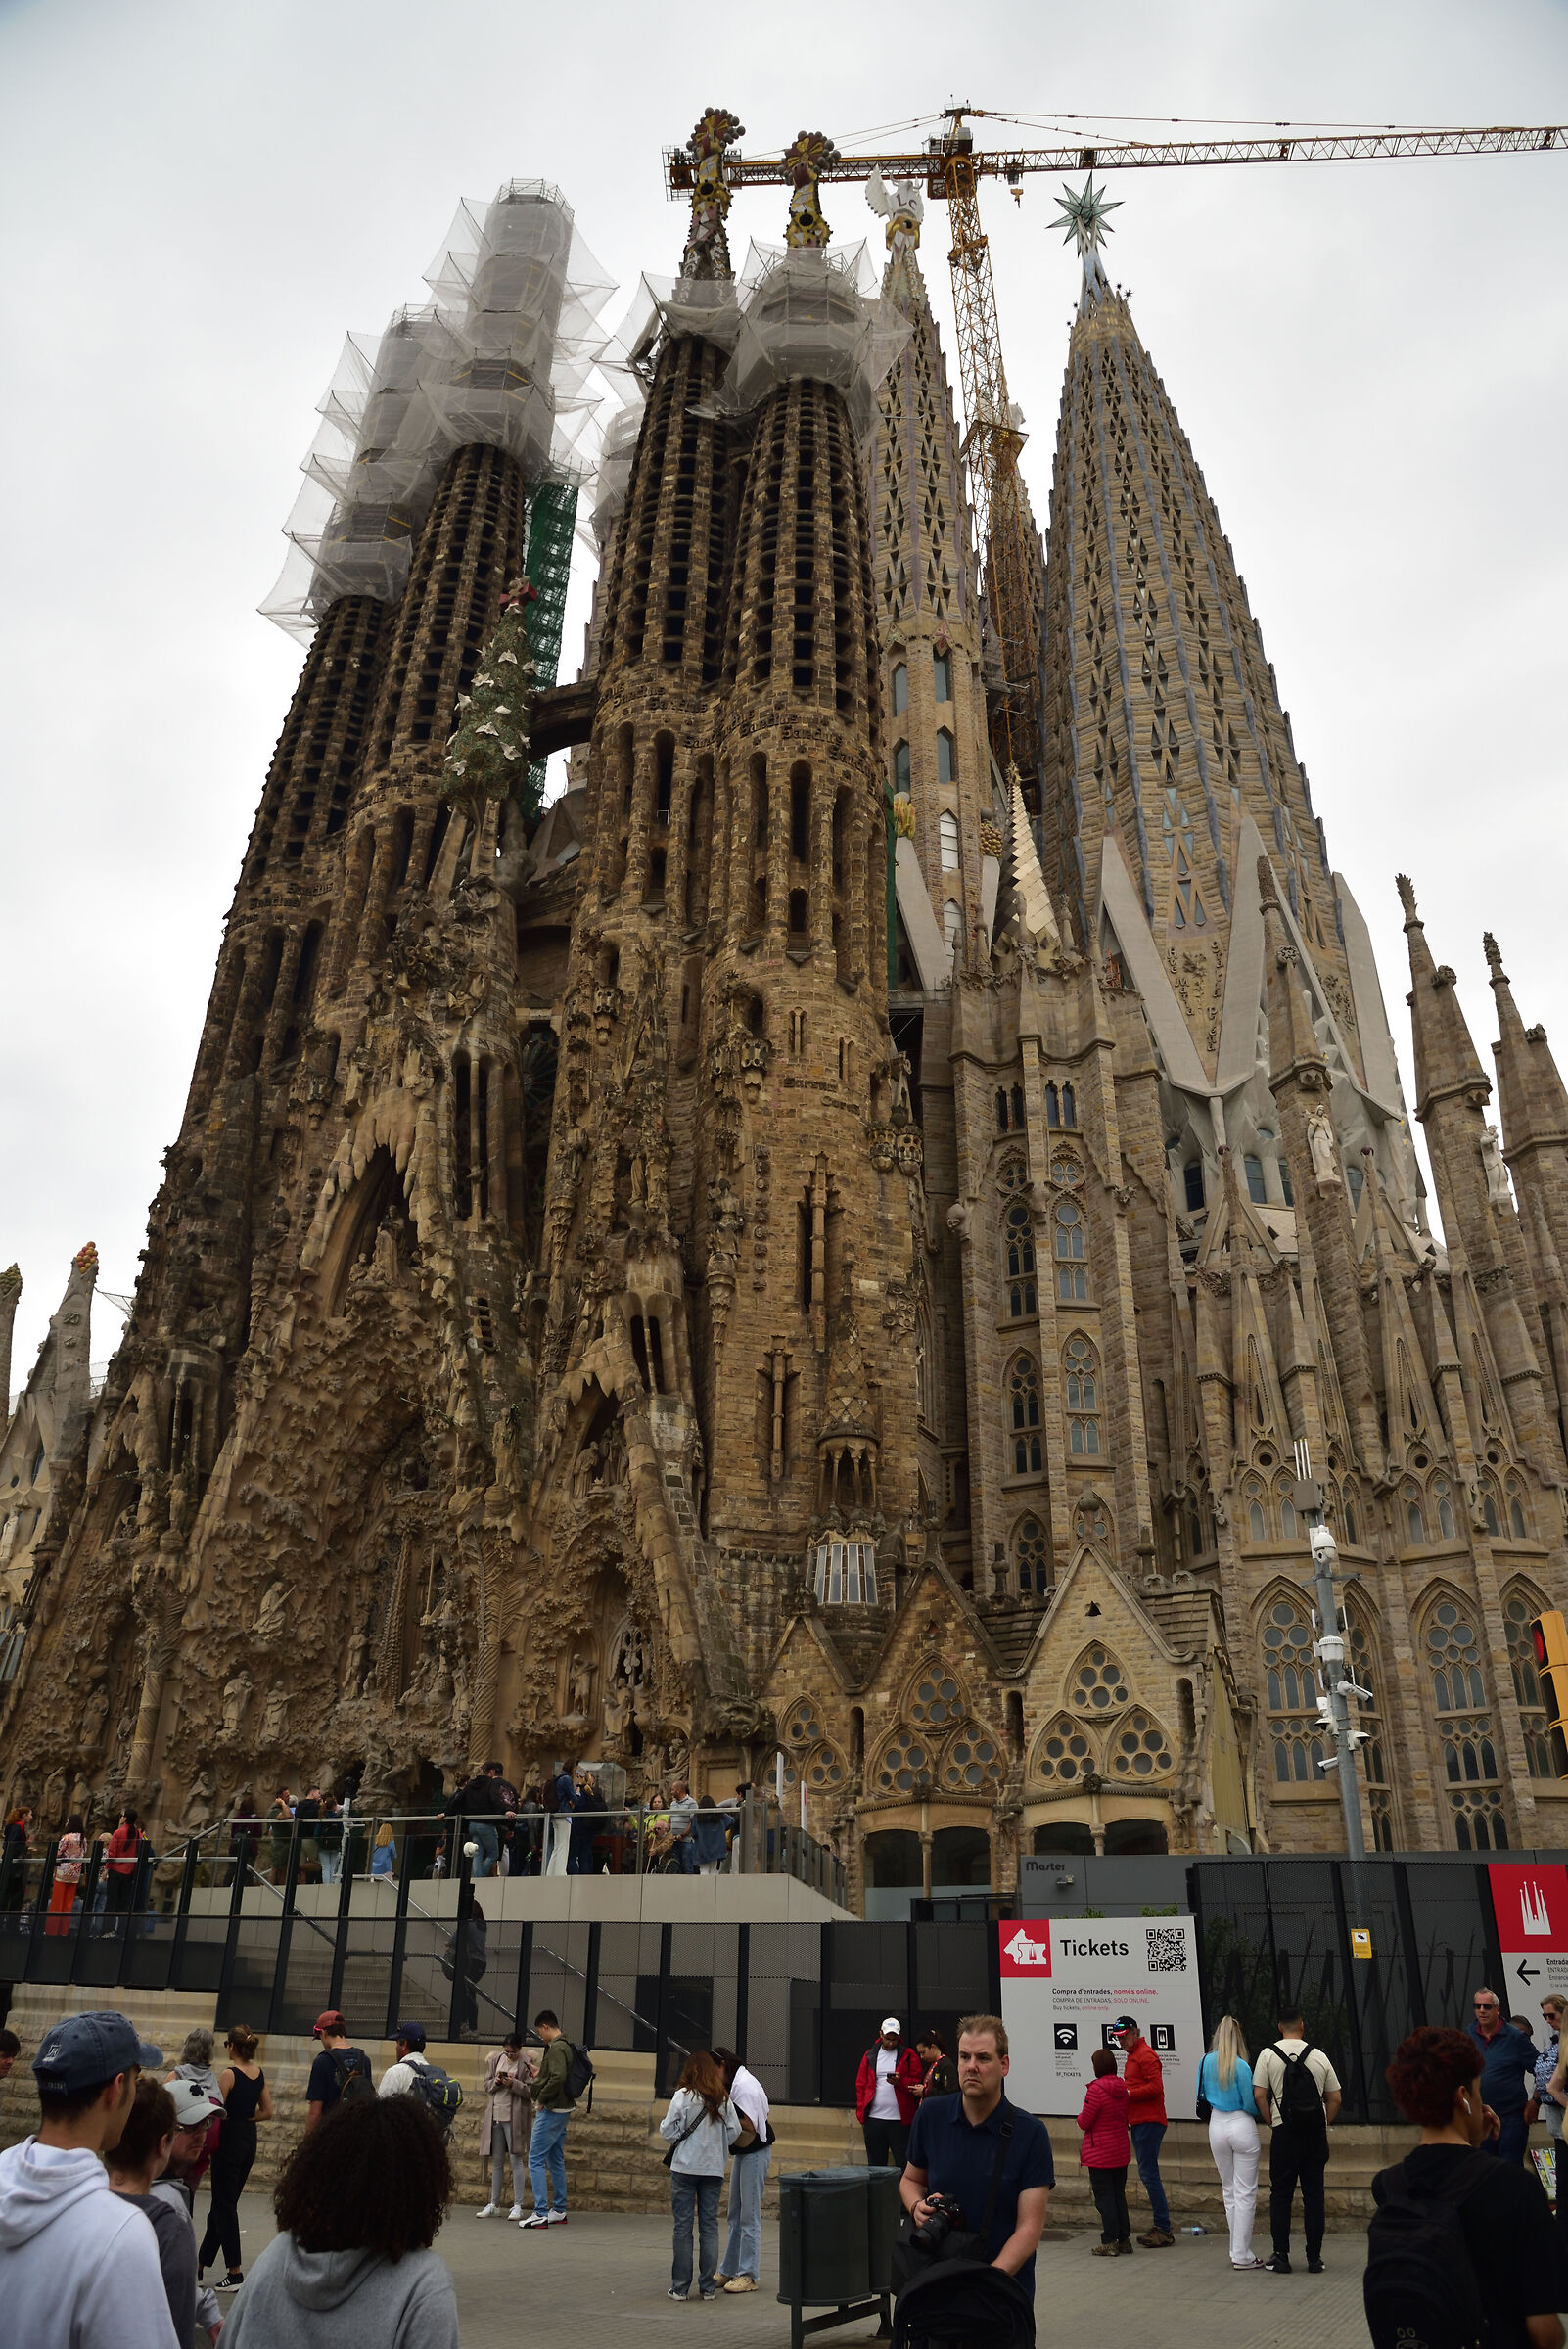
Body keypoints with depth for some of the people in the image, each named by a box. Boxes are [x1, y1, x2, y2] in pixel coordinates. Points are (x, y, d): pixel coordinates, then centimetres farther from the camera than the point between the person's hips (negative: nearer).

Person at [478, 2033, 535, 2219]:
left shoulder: (527, 2063, -6)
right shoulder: (496, 2059, 9)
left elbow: (531, 2091, -9)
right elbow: (487, 2085, 12)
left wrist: (514, 2084, -21)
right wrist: (496, 2083, -9)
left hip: (515, 2117, -5)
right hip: (495, 2115, 5)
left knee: (516, 2160, -2)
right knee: (497, 2161, 12)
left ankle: (517, 2205, 5)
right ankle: (494, 2205, 21)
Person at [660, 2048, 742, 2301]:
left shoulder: (683, 2096, -11)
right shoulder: (723, 2099, -1)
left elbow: (668, 2131, -9)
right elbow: (734, 2131, 2)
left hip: (685, 2167, -3)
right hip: (714, 2168, 3)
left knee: (683, 2225, 5)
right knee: (709, 2225, 9)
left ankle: (680, 2287, 9)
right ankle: (707, 2287, 12)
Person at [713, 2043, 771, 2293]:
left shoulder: (744, 2085, -21)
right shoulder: (736, 2083, 10)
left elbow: (749, 2126, -24)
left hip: (755, 2153, -10)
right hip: (743, 2152, 10)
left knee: (749, 2216, -4)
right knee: (735, 2215, 15)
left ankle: (749, 2275, 3)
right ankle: (729, 2270, 23)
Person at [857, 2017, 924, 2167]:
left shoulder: (908, 2055, 3)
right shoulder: (869, 2056, 10)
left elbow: (918, 2083, 0)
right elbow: (860, 2086, 10)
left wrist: (900, 2081, -18)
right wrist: (861, 2115, 3)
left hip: (900, 2120, -2)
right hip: (874, 2119, 3)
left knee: (903, 2163, -1)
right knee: (875, 2164, 9)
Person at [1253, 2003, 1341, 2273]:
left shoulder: (1268, 2054, -1)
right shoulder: (1319, 2056, 4)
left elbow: (1259, 2095, -6)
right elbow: (1334, 2099, 6)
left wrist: (1271, 2120, 6)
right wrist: (1322, 2124, 16)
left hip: (1285, 2132, -2)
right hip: (1316, 2132, 2)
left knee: (1281, 2194, 5)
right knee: (1314, 2194, 9)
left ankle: (1281, 2256, 5)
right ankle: (1314, 2258, 11)